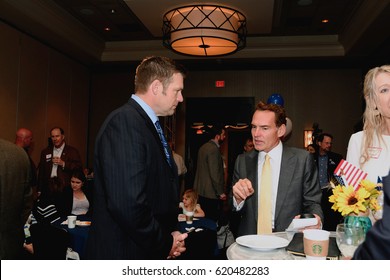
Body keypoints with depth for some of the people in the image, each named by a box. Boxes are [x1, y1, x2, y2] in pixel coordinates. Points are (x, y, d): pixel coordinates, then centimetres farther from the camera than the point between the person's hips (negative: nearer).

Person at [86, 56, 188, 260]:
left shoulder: (152, 127, 10)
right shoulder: (124, 121, -20)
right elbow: (127, 204, -28)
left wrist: (170, 237, 3)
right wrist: (165, 243, -14)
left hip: (152, 250, 9)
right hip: (126, 252, -9)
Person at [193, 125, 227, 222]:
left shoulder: (203, 147, 13)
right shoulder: (214, 149, -16)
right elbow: (215, 173, -20)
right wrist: (221, 192, -14)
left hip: (200, 191, 10)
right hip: (211, 193, -10)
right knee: (213, 220, -3)